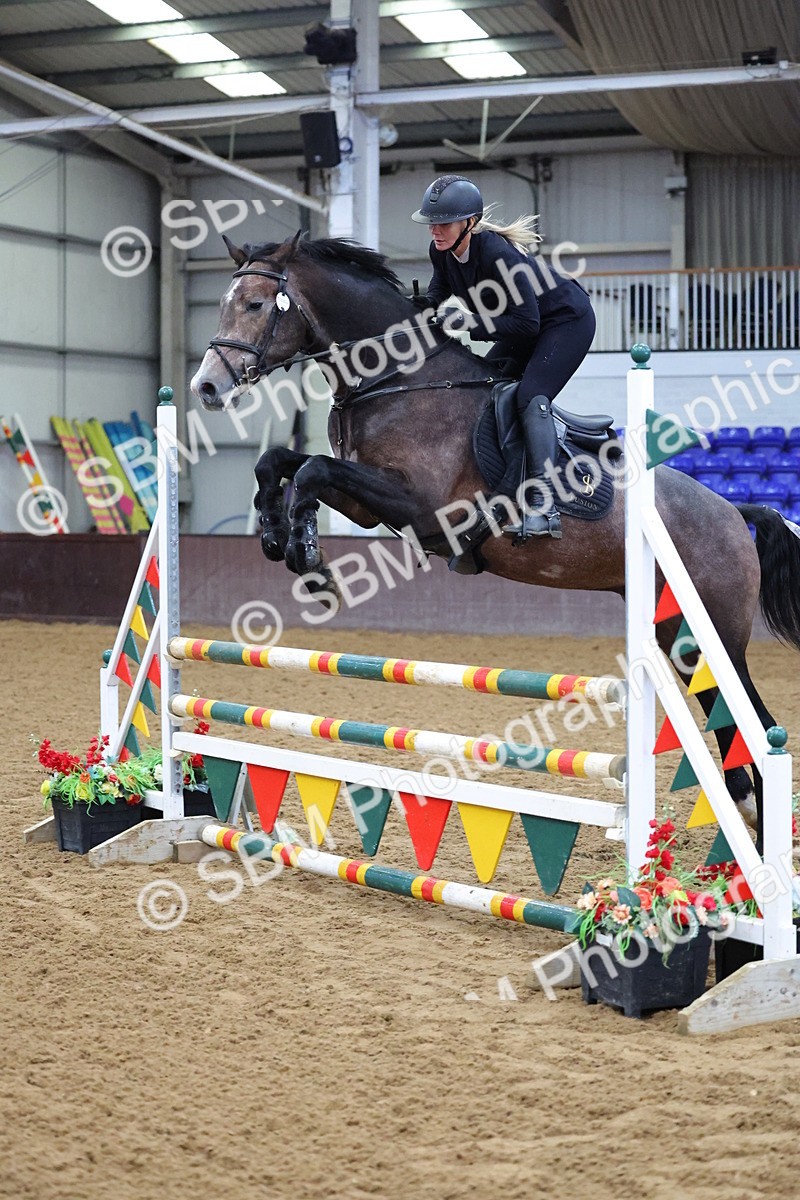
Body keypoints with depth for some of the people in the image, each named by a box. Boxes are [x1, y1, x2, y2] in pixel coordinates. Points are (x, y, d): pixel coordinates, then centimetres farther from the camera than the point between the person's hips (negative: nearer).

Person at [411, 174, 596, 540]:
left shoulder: (497, 253, -34)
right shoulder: (442, 251, -10)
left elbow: (526, 322, -34)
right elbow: (438, 295, 8)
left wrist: (468, 323, -37)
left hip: (568, 320, -9)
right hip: (525, 326, 10)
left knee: (530, 396, -24)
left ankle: (544, 507, -28)